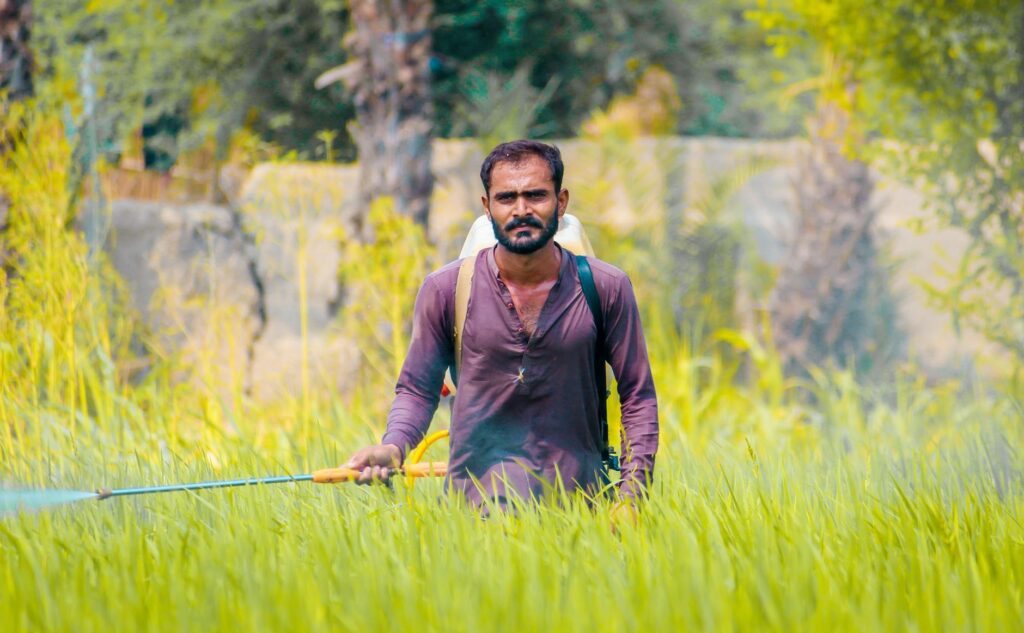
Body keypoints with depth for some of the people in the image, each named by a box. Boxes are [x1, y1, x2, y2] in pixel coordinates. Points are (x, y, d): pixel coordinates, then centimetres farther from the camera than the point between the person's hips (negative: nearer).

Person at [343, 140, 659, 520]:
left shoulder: (606, 288, -2)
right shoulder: (444, 289, -2)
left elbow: (638, 396, 4)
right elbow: (417, 388, 6)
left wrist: (631, 496, -5)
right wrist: (393, 446, -15)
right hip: (477, 500, -1)